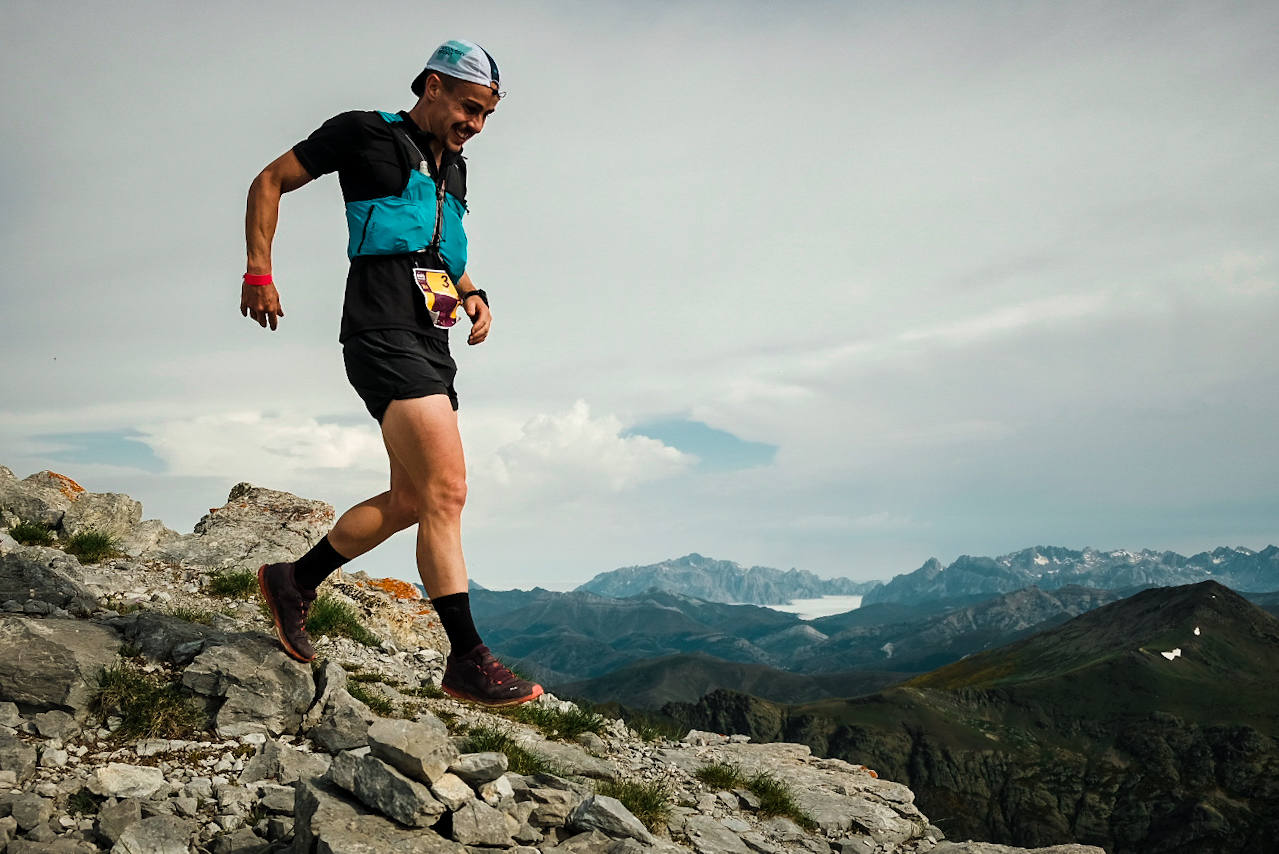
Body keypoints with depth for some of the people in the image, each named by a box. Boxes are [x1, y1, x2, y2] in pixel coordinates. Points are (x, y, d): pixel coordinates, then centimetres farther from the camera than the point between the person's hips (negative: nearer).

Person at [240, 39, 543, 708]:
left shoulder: (452, 167, 22)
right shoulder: (364, 133, 1)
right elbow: (269, 182, 6)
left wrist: (472, 295, 13)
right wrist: (259, 273, -2)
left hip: (431, 341, 9)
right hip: (383, 334, -9)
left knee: (411, 501, 11)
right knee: (446, 492, -15)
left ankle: (294, 582, 28)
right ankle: (467, 659, -10)